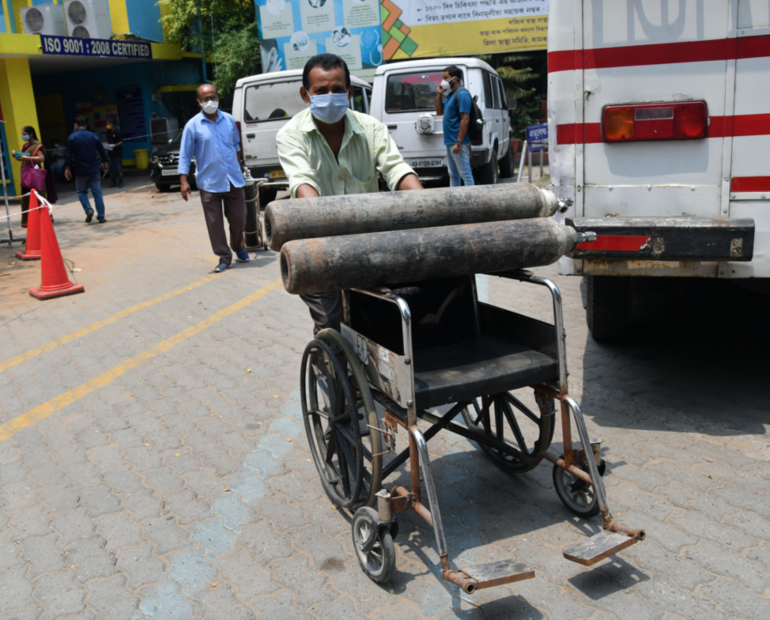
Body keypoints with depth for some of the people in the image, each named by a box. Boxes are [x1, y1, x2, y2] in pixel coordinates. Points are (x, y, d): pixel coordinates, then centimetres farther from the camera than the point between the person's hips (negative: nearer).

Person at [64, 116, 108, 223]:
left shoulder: (72, 137, -6)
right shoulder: (94, 136, 0)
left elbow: (69, 155, -8)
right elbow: (102, 151, 8)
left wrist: (67, 168, 2)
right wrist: (104, 162, 26)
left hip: (81, 171, -2)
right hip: (94, 170, 2)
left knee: (81, 192, 15)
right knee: (97, 193, 6)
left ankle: (88, 210, -6)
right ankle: (101, 217, 5)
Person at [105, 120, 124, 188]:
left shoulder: (117, 131, -10)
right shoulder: (108, 132, 8)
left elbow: (121, 142, -10)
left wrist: (114, 145, -23)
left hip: (118, 152, -6)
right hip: (111, 152, 6)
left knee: (119, 168, -2)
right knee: (111, 167, 5)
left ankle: (120, 182, 4)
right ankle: (113, 182, 12)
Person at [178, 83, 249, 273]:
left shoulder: (229, 120, 6)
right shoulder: (193, 125, -5)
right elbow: (185, 155, -4)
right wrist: (184, 181, -11)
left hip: (234, 180, 3)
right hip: (209, 183, -3)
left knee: (238, 218, 10)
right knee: (215, 223, 1)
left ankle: (238, 247, 35)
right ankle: (224, 257, 13)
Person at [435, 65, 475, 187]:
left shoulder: (462, 94, -12)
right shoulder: (450, 94, 16)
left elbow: (465, 119, -19)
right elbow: (439, 112, 25)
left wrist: (459, 142, -23)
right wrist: (439, 94, 11)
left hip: (458, 142, -10)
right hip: (450, 141, 10)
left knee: (465, 174, -6)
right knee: (453, 174, 14)